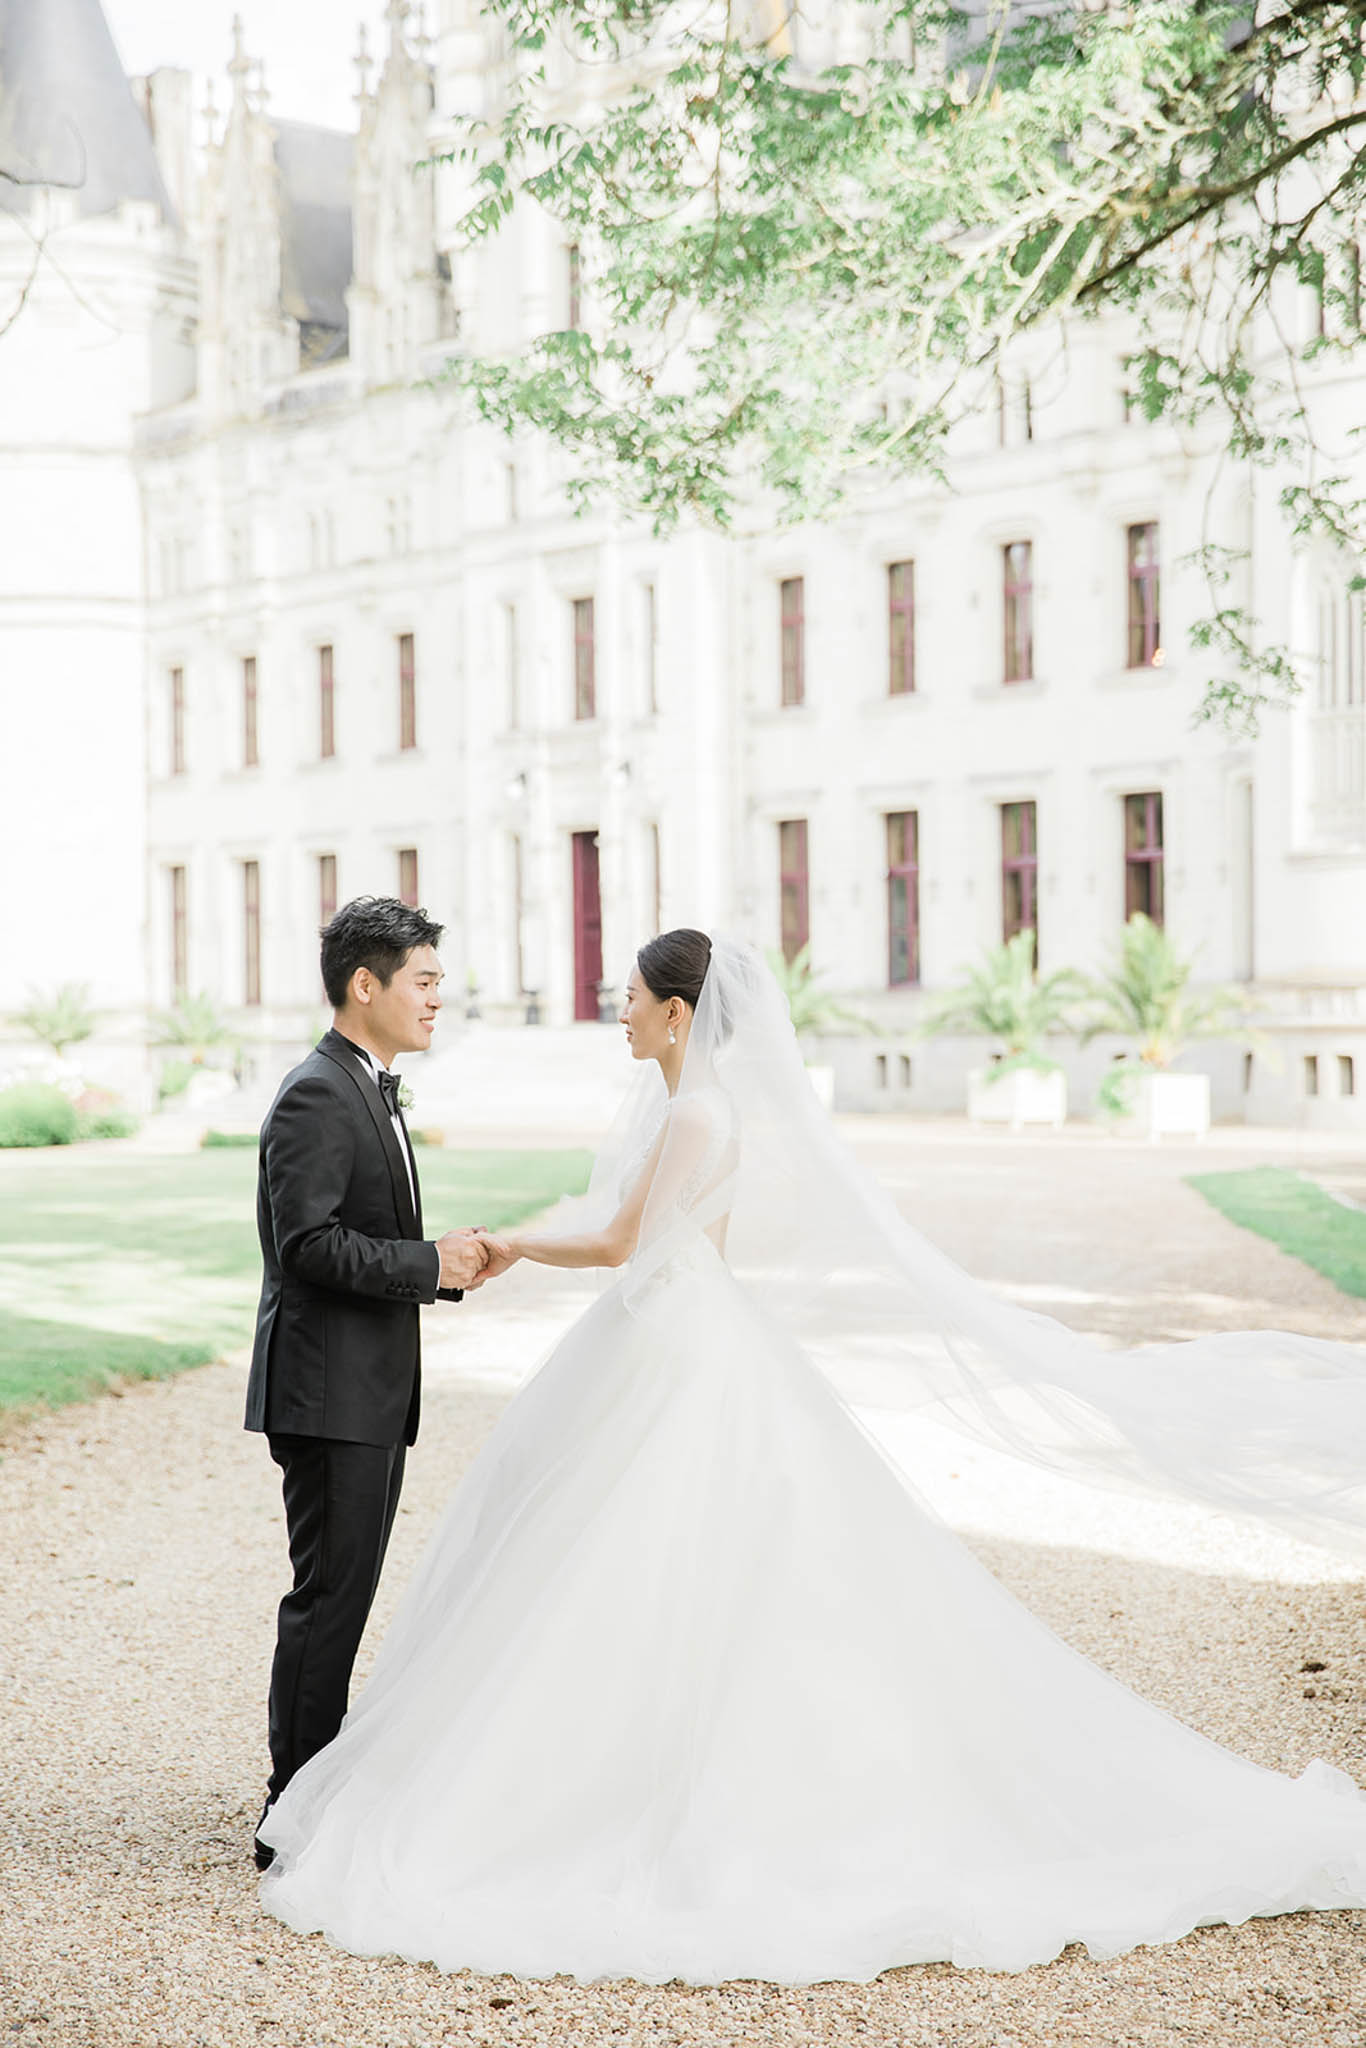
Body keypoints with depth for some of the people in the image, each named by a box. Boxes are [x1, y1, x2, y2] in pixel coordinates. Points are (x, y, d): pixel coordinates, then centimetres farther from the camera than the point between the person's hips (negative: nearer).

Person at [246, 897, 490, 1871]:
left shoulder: (372, 1091, 18)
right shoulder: (316, 1096, -15)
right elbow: (310, 1242, -22)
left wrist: (447, 1260, 7)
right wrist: (429, 1264, -18)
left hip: (373, 1389, 10)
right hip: (329, 1389, -10)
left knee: (342, 1597, 14)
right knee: (328, 1597, -6)